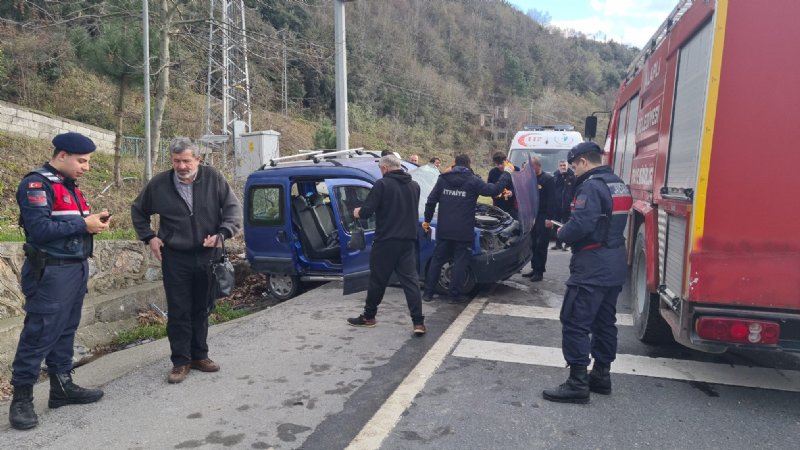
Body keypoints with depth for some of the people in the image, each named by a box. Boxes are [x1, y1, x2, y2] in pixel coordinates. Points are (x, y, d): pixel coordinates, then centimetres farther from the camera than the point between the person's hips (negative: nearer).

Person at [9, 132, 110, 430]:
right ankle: (21, 397, 8)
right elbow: (39, 228, -23)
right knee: (40, 334, -3)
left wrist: (94, 221, 0)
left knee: (66, 331, 14)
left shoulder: (70, 186, 16)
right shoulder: (37, 184, -13)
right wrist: (83, 224, -19)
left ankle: (62, 387, 24)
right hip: (51, 272, -9)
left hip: (76, 269, 9)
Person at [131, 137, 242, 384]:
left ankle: (199, 355, 27)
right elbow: (138, 210, 15)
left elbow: (233, 208, -2)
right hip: (175, 258, 0)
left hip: (207, 255, 1)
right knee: (178, 312, 3)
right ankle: (180, 361, 15)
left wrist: (222, 234, -16)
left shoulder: (214, 178, -5)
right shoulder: (159, 184, -1)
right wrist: (149, 237, 5)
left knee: (202, 309, 12)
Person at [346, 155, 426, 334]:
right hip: (408, 241, 5)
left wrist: (358, 212, 8)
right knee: (411, 280, 4)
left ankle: (368, 317, 24)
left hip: (386, 241, -4)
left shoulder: (382, 184, -10)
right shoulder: (414, 186, 10)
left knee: (378, 280, 9)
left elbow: (367, 211, -13)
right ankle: (418, 322, -2)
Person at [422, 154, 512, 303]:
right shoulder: (473, 180, -6)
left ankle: (428, 292, 15)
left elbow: (431, 201, 7)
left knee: (437, 260, 12)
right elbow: (493, 190, -6)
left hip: (444, 230, 4)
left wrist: (427, 220, 17)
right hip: (463, 231, -4)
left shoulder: (443, 179, 6)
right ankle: (455, 295, 7)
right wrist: (507, 173, 6)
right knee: (460, 262, 5)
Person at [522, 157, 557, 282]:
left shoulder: (548, 179, -8)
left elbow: (551, 200, -13)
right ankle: (534, 269, 18)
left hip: (543, 217, -7)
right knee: (533, 245, 10)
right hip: (532, 216, 7)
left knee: (541, 245, -4)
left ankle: (539, 272, 2)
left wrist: (549, 218, -19)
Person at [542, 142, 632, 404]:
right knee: (604, 322, 17)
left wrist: (562, 234, -7)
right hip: (615, 266, 10)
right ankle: (601, 375, 28)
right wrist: (568, 230, 11)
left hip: (593, 267, -10)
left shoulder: (591, 186, -16)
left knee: (575, 322, -5)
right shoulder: (619, 185, 14)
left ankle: (577, 383, -2)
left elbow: (580, 225, -27)